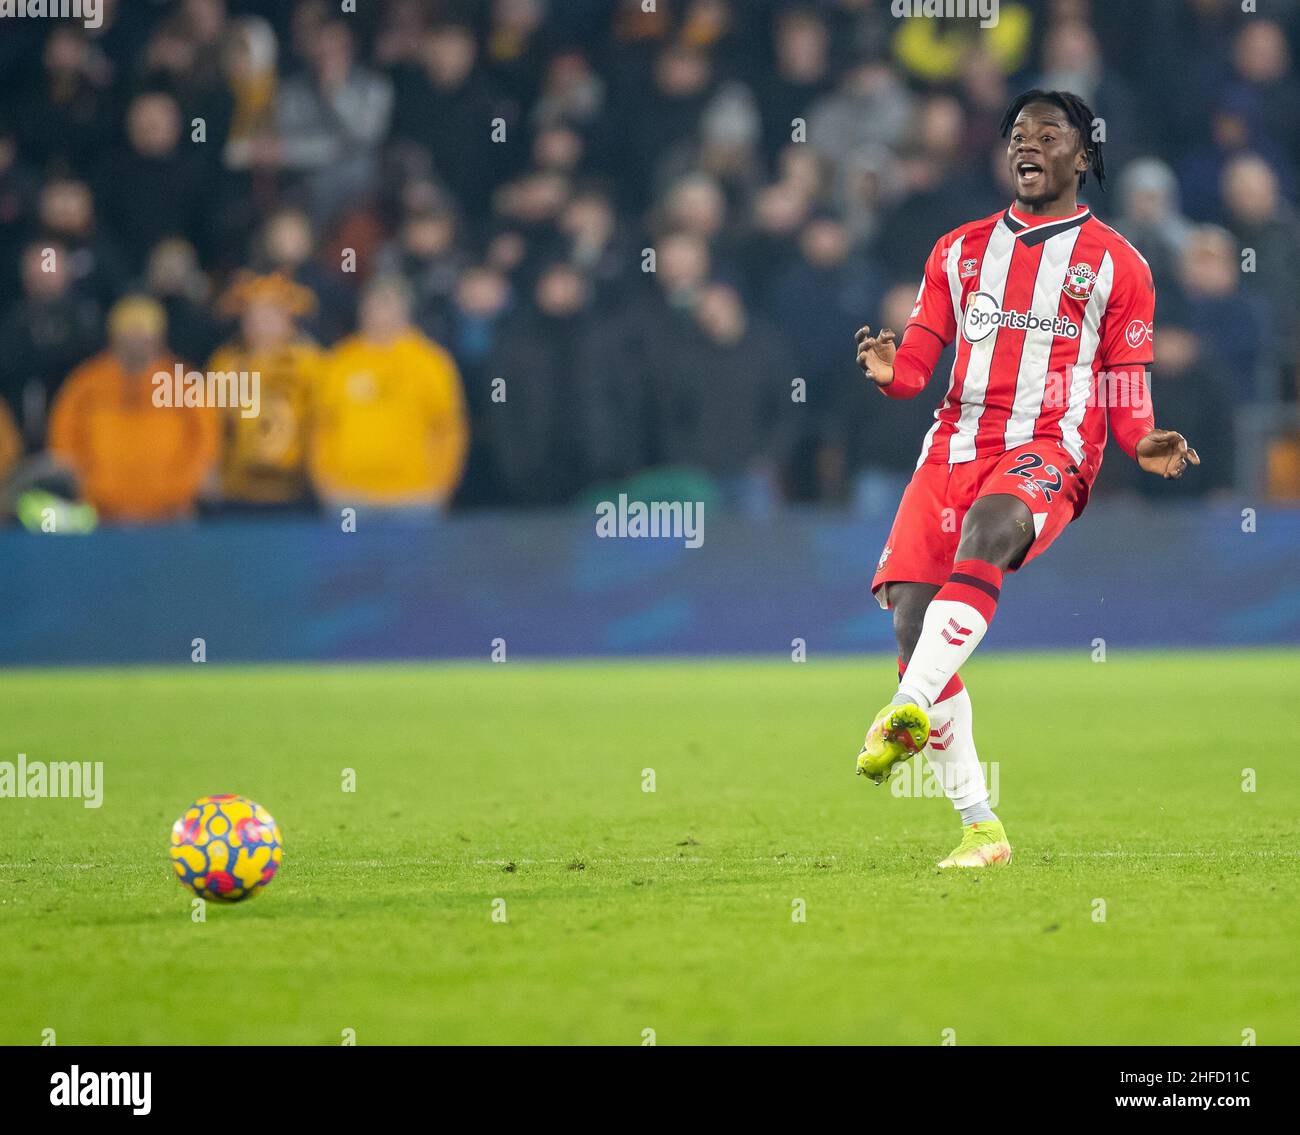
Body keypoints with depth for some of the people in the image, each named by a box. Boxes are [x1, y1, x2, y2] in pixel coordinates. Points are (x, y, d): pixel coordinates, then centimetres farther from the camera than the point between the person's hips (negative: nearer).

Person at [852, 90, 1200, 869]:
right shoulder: (961, 250, 20)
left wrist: (1146, 446, -12)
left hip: (1050, 453, -4)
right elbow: (920, 360, 16)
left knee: (988, 524, -38)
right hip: (957, 445, 4)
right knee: (910, 615, -12)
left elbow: (1125, 394, 9)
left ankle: (908, 713, -48)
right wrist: (891, 370, -7)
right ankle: (980, 828, -5)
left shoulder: (1115, 264, 10)